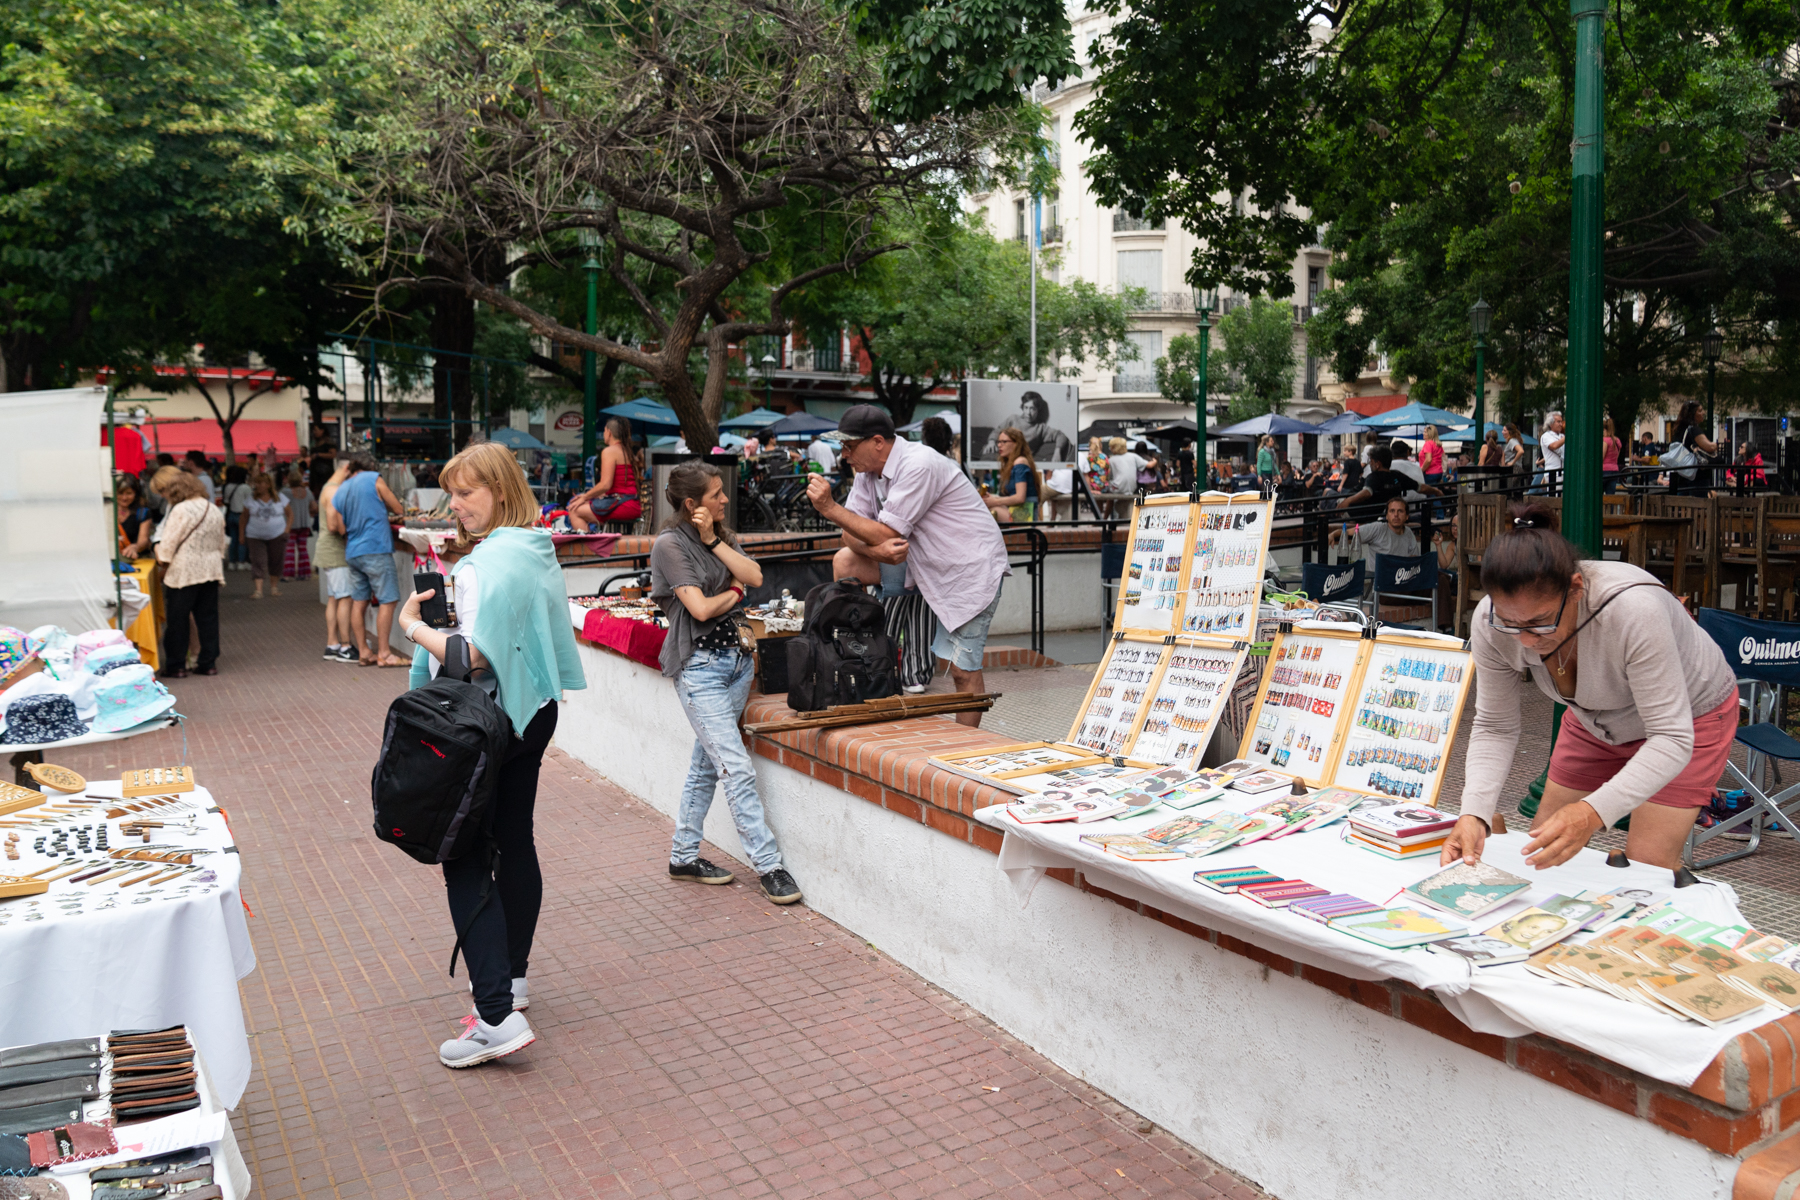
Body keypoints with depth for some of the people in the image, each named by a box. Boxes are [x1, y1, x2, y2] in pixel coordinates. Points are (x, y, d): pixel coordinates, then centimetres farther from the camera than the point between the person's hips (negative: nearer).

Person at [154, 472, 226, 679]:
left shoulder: (181, 510, -12)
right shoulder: (214, 510, 9)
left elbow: (169, 542, -11)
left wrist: (163, 563, 2)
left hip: (183, 572, -6)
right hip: (211, 570, 6)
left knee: (177, 620, 3)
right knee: (208, 618, 10)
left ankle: (176, 666, 8)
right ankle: (208, 663, 14)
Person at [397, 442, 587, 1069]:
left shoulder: (488, 560, -20)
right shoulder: (539, 552, 9)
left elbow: (472, 654, -27)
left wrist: (413, 625, -12)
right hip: (534, 712, 9)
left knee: (467, 862, -6)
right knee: (515, 845, 17)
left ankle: (496, 1017, -9)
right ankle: (512, 980, 31)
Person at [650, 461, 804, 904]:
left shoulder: (720, 535, 14)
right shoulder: (670, 543, -9)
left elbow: (754, 576, -2)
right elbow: (700, 608, -16)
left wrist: (713, 540, -7)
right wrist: (735, 591, 1)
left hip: (736, 657, 8)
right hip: (699, 665, -8)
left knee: (706, 763, 13)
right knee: (738, 769, -10)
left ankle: (684, 856, 24)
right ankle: (768, 865, -5)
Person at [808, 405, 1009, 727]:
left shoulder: (919, 466, -24)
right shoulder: (868, 471, 2)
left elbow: (885, 534, -25)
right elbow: (851, 534, -2)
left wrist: (829, 507, -22)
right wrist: (877, 549, -24)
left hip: (971, 568, -8)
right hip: (921, 563, 8)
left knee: (963, 670, -9)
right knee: (845, 561, -4)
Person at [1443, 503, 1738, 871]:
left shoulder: (1632, 610, -43)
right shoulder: (1490, 623, -29)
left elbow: (1671, 739, -38)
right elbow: (1495, 728, -17)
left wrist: (1594, 813, -53)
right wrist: (1474, 814, -34)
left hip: (1689, 715, -4)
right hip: (1595, 719, 4)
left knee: (1648, 869, -10)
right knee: (1544, 847, 4)